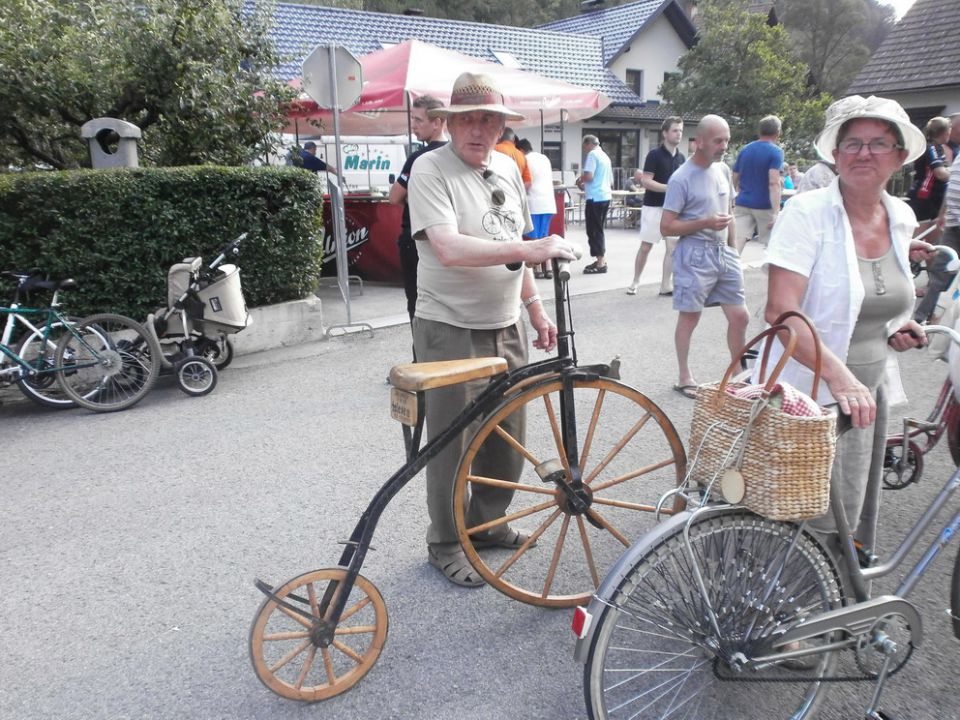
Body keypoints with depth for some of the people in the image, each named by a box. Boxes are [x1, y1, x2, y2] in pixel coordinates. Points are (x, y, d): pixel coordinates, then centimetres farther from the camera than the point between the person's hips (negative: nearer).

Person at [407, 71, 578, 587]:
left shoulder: (508, 169, 12)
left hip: (505, 327, 7)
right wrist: (530, 248, -29)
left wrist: (535, 308, 17)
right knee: (454, 441, 3)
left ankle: (489, 521, 36)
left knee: (508, 434, 15)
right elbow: (449, 250, -26)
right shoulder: (431, 169, -11)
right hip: (450, 329, -7)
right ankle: (445, 545, 21)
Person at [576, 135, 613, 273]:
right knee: (598, 230, 16)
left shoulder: (592, 154, -9)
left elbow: (589, 176, -21)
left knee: (593, 231, -5)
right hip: (605, 196, 9)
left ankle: (600, 263, -5)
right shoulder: (605, 156, 18)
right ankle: (601, 260, 20)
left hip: (595, 197, -9)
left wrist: (579, 180, 1)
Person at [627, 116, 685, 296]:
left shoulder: (681, 158, 11)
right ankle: (635, 281, 14)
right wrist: (670, 188, -21)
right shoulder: (655, 155, -8)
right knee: (645, 246, 0)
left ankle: (666, 285, 7)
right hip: (653, 206, -5)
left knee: (673, 247, 1)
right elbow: (646, 181, -15)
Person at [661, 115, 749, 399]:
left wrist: (733, 250, 15)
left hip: (724, 252, 7)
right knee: (689, 317, 3)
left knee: (739, 316, 8)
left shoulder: (722, 170, 11)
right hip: (695, 254, -7)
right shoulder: (682, 178, -10)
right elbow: (666, 227, -11)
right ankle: (685, 378, 15)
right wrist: (705, 223, -19)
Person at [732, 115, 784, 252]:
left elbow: (735, 180, 15)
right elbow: (774, 183, -19)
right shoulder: (776, 152, -7)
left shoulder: (745, 150, 9)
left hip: (742, 204, 4)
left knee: (737, 242, -5)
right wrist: (776, 212, -23)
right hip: (765, 206, -4)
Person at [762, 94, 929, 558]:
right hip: (814, 395, -7)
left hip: (870, 391, 7)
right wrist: (839, 375, -33)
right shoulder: (808, 212, -14)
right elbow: (780, 311, -24)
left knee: (858, 516, 19)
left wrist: (896, 325, 5)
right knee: (826, 528, -3)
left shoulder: (901, 218, 7)